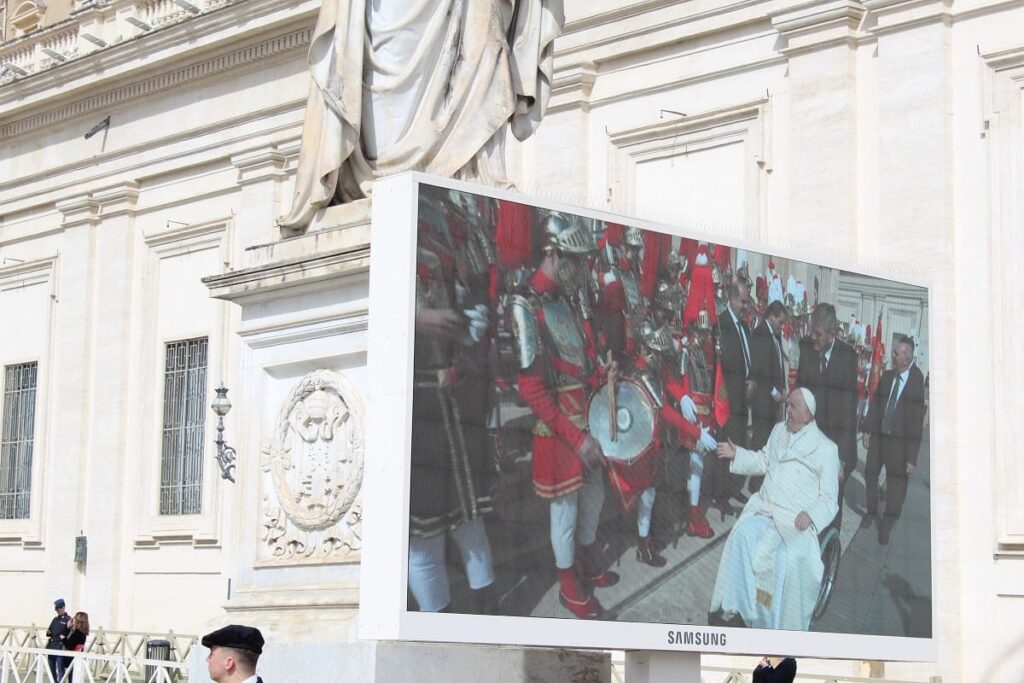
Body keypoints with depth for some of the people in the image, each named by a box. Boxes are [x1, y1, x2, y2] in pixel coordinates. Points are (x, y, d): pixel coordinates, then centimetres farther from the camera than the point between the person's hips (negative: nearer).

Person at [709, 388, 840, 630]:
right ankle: (732, 607, -23)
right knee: (741, 536, -26)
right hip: (764, 508, 5)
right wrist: (736, 454, 18)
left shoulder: (825, 449, -3)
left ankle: (785, 623, -22)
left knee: (789, 557, -33)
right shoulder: (779, 431, 14)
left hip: (796, 520, -5)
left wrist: (810, 515, -22)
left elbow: (829, 499, -5)